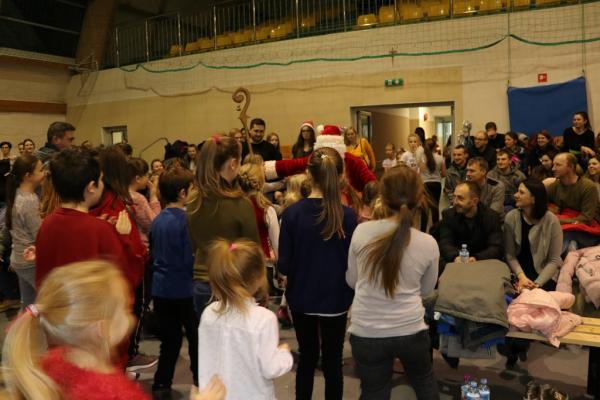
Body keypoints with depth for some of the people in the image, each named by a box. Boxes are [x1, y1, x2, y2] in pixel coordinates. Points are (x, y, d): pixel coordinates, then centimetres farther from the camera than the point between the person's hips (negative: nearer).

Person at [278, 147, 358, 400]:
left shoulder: (292, 213, -13)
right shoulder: (348, 216, -15)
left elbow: (284, 266, -11)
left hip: (301, 298, 1)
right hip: (335, 299, -1)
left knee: (307, 357, 21)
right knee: (333, 361, 15)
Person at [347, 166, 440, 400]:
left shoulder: (362, 232, -12)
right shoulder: (428, 244, -10)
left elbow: (351, 281, 1)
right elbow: (426, 289, 7)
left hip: (366, 332, 0)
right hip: (410, 330, 1)